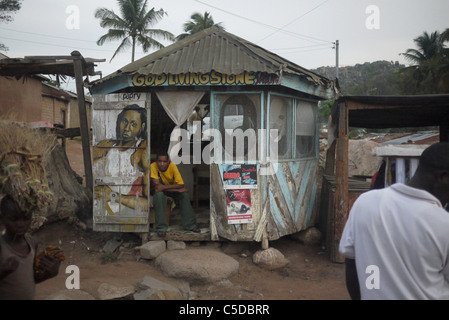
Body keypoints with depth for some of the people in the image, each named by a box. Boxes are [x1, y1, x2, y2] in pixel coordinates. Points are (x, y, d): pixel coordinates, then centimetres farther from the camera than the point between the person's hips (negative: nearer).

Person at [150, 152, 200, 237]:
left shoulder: (172, 166, -23)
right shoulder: (153, 166, -26)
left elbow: (180, 184, -27)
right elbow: (156, 185, -31)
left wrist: (164, 187, -40)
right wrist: (179, 189, -31)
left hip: (171, 188, 2)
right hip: (159, 191, -2)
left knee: (184, 194, -23)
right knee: (159, 195, -34)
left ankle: (190, 225, -12)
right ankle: (161, 228, -28)